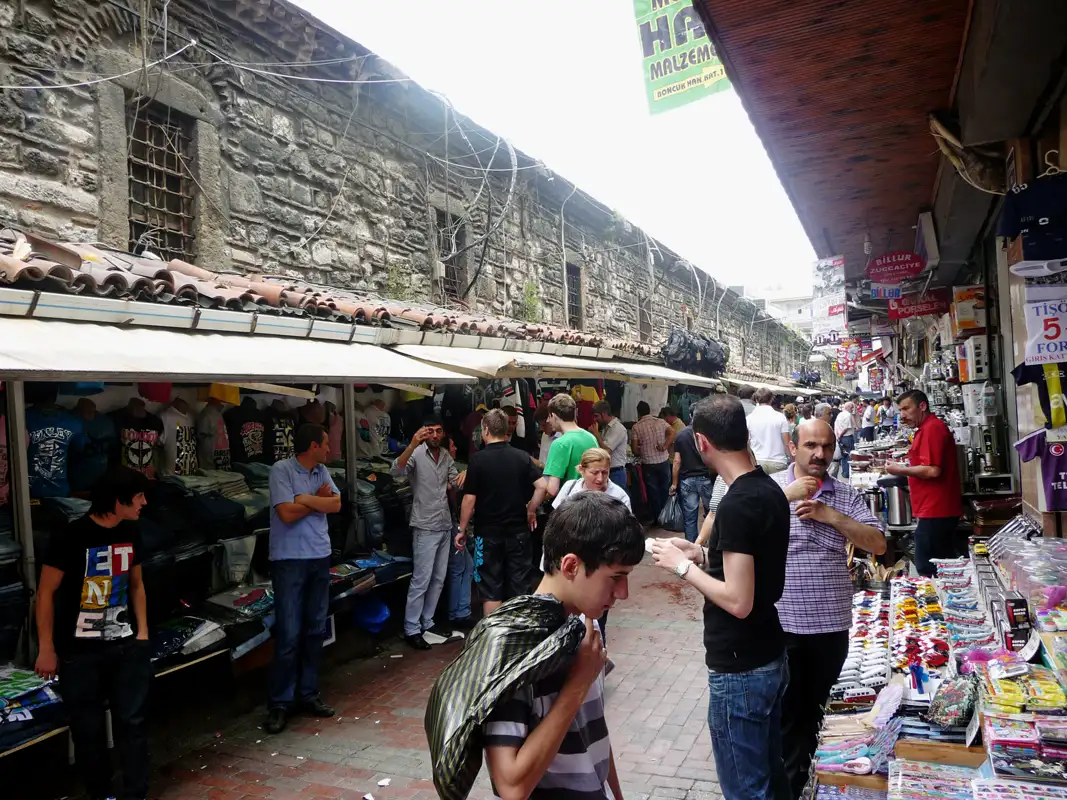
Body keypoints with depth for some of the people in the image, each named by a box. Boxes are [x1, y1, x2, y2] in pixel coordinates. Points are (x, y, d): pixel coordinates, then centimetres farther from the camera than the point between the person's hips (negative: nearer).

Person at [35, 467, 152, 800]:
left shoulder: (131, 532, 1)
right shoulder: (72, 537, -17)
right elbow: (45, 593, -10)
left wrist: (142, 631, 8)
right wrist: (46, 650, -8)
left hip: (126, 646, 4)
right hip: (80, 652, -4)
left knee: (134, 722, 5)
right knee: (88, 729, 9)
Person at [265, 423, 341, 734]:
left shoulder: (322, 471, 9)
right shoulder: (281, 470, -11)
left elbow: (336, 505, 0)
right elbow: (287, 513, -18)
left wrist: (304, 498, -13)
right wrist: (319, 498, -6)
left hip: (320, 557, 7)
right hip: (289, 560, -6)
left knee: (316, 630, 11)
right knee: (289, 635, -4)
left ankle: (308, 693, 22)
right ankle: (279, 703, 8)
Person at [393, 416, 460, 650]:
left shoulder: (446, 456, 8)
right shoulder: (416, 454, -12)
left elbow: (456, 483, 12)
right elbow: (397, 470, -31)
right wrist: (412, 445, -43)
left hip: (445, 525, 7)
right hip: (425, 527, -7)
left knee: (438, 579, 13)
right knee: (421, 580, -5)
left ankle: (427, 622, 25)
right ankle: (411, 630, 4)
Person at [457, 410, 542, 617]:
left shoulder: (478, 459, -10)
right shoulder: (522, 457, 0)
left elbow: (469, 499, -11)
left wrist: (462, 529, -1)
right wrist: (530, 509, 7)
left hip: (488, 532, -3)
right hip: (518, 530, 3)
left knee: (491, 589, 7)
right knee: (520, 587, 11)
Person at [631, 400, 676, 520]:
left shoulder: (636, 427, -8)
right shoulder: (661, 422, 1)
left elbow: (635, 450, -9)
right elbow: (672, 432, -13)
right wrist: (665, 447, -11)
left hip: (648, 464, -2)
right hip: (663, 462, 2)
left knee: (653, 492, 9)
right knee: (665, 490, 16)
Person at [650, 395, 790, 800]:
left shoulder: (737, 504, -25)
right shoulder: (770, 489, 3)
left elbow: (738, 601, -26)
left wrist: (682, 566, -15)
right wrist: (701, 553, 9)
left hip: (739, 670, -9)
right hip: (771, 657, 9)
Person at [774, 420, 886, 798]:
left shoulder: (847, 495, 3)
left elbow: (878, 544, -3)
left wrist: (831, 516, -14)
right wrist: (786, 496, -23)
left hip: (832, 624, 3)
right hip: (780, 623, -2)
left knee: (817, 709, 18)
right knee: (785, 711, 10)